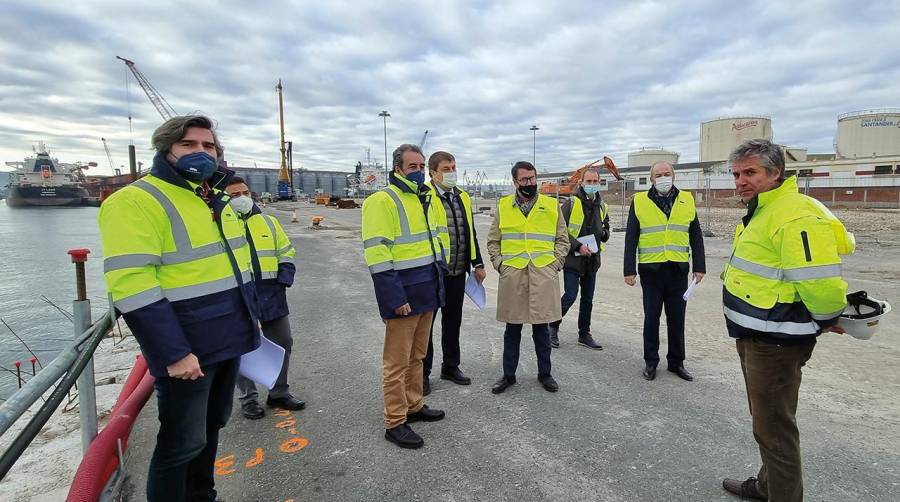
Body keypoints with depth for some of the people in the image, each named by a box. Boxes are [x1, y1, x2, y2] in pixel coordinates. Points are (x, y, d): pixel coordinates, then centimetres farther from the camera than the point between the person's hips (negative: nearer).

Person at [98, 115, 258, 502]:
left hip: (227, 341, 8)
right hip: (187, 350, -8)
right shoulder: (137, 200, -14)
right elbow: (132, 288, -23)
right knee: (183, 443, 4)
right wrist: (173, 352, -24)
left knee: (210, 428, 22)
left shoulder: (216, 199, 12)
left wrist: (248, 322, 17)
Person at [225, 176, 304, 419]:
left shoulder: (268, 221, 11)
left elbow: (286, 252, 14)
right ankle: (248, 399, 23)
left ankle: (279, 393, 27)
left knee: (283, 342, 10)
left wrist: (284, 279, 0)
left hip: (271, 294, 4)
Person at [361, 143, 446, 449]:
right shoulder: (383, 201, -13)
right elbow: (376, 253, -20)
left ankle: (414, 406, 35)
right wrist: (394, 298, -23)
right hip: (403, 294, -8)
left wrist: (439, 282, 17)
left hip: (427, 292, 8)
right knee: (397, 362, 3)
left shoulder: (423, 200, 15)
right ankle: (395, 423, 16)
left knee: (417, 356, 19)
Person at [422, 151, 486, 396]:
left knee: (453, 320, 17)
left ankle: (451, 366, 33)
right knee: (426, 323, 6)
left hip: (457, 272, 7)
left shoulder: (463, 197, 12)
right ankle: (422, 373, 21)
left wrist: (477, 263, 14)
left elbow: (470, 233, 17)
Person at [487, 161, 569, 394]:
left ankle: (544, 373, 25)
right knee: (512, 328, 8)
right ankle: (508, 375, 22)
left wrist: (556, 263, 0)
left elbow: (562, 239, 10)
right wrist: (499, 264, 0)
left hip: (544, 274, 0)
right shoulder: (503, 206, 7)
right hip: (512, 275, 0)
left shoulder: (552, 205, 7)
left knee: (541, 327, 8)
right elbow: (493, 240, 11)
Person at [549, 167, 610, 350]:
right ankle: (553, 327, 15)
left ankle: (584, 334, 26)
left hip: (592, 260, 6)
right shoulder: (571, 204, -9)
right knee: (570, 296, -8)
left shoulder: (602, 206, 10)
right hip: (572, 259, -6)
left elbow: (606, 228, 23)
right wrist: (578, 246, -19)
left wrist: (603, 233, -1)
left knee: (588, 299, 12)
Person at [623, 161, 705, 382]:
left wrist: (699, 267, 4)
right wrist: (629, 270, -5)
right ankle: (650, 362, 21)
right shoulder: (639, 201, 1)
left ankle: (676, 362, 26)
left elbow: (696, 237, 10)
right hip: (651, 270, -2)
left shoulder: (687, 200, 8)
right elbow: (631, 239, 0)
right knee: (651, 317, 7)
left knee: (677, 318, 11)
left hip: (678, 270, 2)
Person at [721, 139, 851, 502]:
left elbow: (820, 284, -27)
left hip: (774, 344, -11)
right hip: (755, 336, 11)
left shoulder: (795, 216, -23)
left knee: (773, 428, 3)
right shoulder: (762, 211, 12)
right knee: (766, 419, 25)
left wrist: (826, 319, -9)